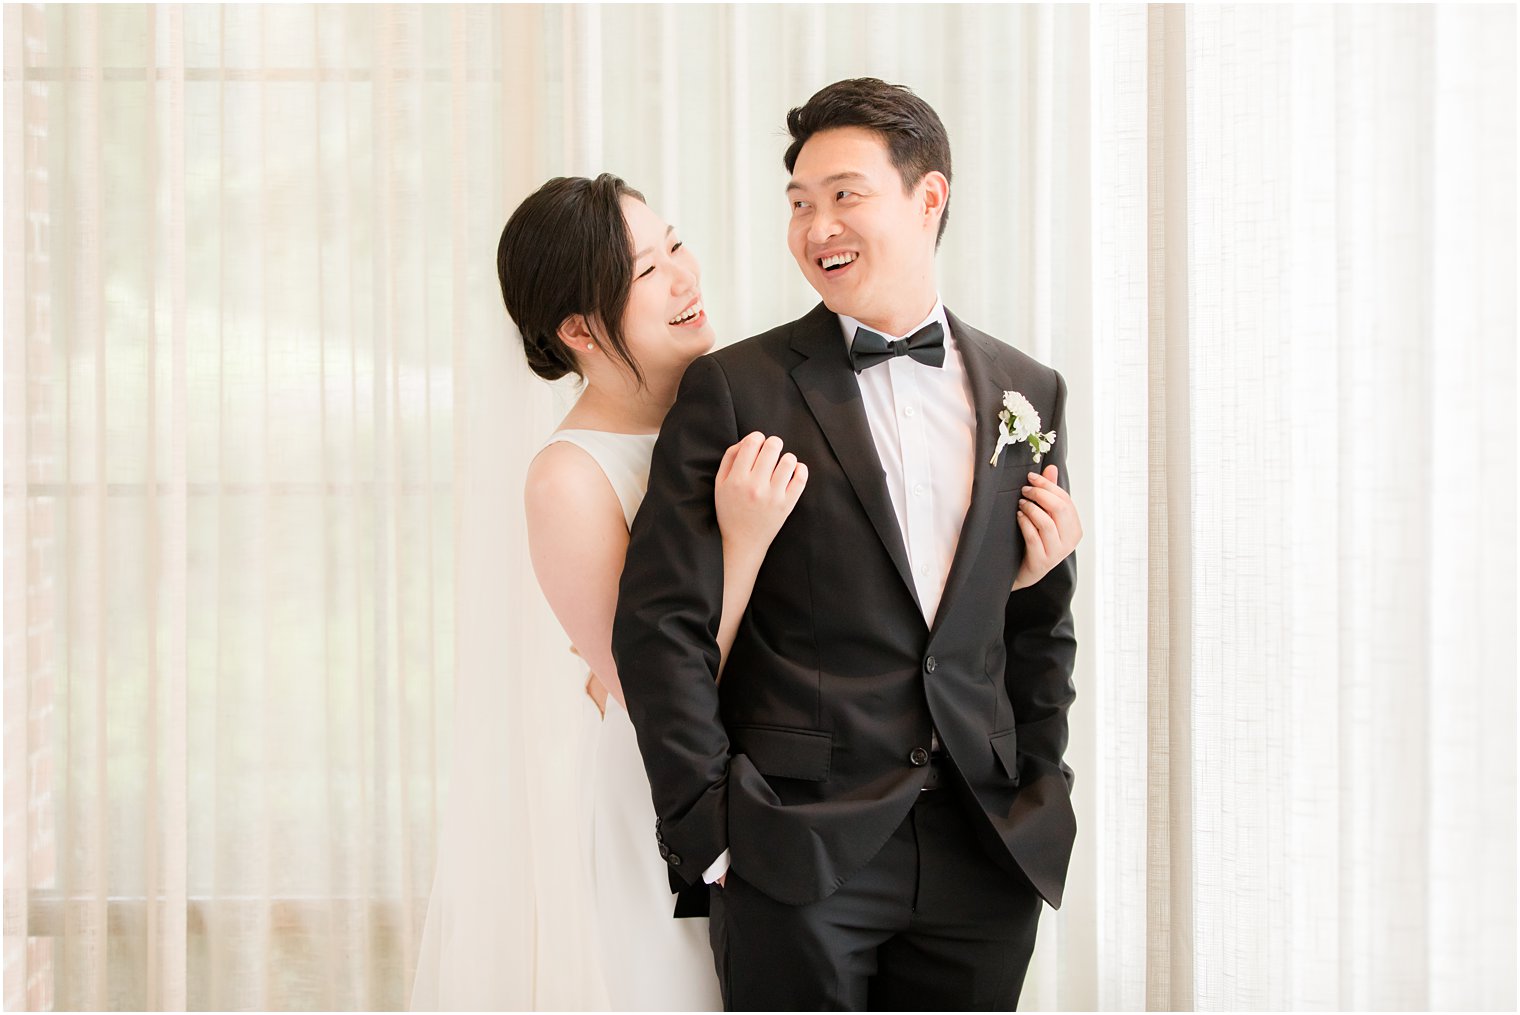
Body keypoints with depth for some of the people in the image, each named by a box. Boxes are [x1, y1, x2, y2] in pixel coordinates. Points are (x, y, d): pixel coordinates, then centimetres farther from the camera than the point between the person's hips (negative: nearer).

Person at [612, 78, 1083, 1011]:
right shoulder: (735, 390, -2)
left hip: (987, 859, 3)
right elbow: (663, 625, -6)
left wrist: (1039, 803, 10)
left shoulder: (1028, 395, 10)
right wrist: (709, 830, -10)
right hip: (798, 858, -3)